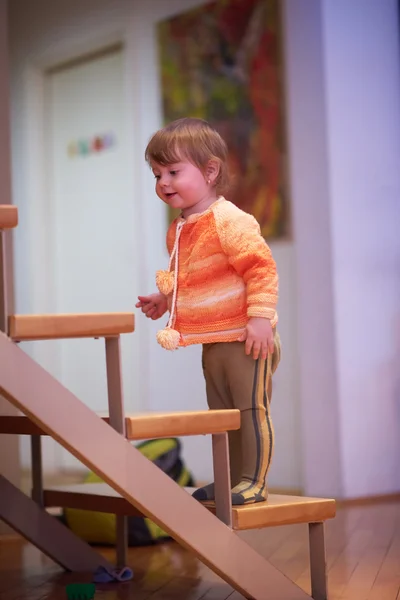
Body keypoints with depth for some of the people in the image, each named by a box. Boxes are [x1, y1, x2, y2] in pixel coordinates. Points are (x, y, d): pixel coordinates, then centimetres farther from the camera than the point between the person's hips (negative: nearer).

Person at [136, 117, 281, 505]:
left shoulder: (230, 221, -18)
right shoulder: (179, 231, 11)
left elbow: (260, 267, -22)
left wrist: (259, 316, -27)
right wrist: (165, 299, 12)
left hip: (244, 338, -9)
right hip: (213, 341, 10)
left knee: (251, 407, -3)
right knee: (221, 412, 16)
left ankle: (254, 481, 5)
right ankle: (231, 478, 27)